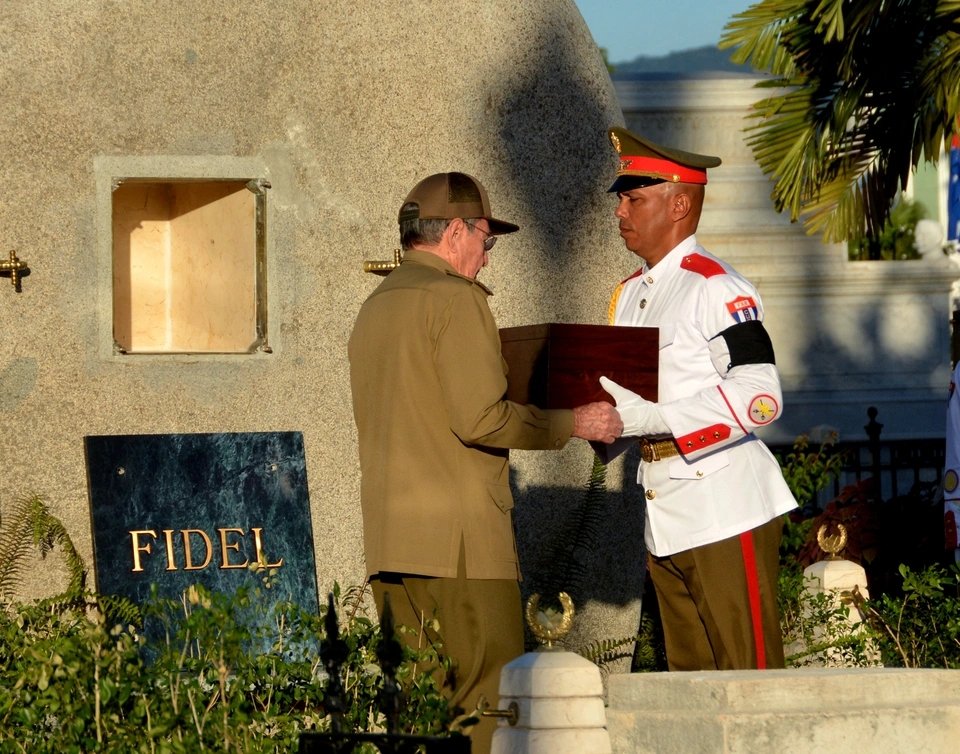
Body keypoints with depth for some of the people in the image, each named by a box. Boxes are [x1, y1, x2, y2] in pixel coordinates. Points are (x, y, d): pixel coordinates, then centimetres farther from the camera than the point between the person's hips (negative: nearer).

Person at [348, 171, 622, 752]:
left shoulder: (374, 308, 18)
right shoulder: (455, 297, -8)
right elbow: (481, 418, -17)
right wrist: (570, 424, -6)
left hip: (389, 534, 8)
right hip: (461, 535, -8)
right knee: (488, 697, -7)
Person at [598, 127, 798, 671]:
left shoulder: (717, 288, -12)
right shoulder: (629, 295, 17)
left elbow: (760, 398, -22)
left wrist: (652, 417, -26)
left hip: (726, 512, -9)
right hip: (665, 520, 9)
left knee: (749, 675, -6)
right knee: (690, 676, 12)